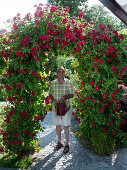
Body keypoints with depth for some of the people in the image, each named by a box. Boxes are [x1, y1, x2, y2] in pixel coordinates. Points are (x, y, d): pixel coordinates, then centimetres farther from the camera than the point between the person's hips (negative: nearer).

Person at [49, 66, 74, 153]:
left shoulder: (69, 82, 0)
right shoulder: (53, 83, 6)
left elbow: (72, 94, 1)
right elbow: (50, 94, 11)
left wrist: (66, 96, -19)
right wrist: (53, 100, -8)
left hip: (66, 107, -2)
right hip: (56, 107, 3)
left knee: (66, 126, 0)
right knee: (57, 125, 11)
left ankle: (67, 144, 14)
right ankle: (60, 142, 27)